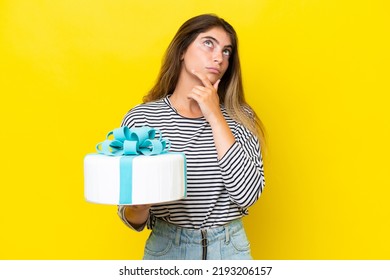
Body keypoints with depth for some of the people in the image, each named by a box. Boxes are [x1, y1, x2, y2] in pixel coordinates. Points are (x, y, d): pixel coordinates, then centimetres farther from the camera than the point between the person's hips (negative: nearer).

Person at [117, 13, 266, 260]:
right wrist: (138, 207, -25)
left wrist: (215, 117, -18)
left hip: (230, 249, 1)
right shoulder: (140, 118, -7)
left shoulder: (239, 117, -4)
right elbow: (133, 217, -3)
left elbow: (247, 194, -18)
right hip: (165, 248, -1)